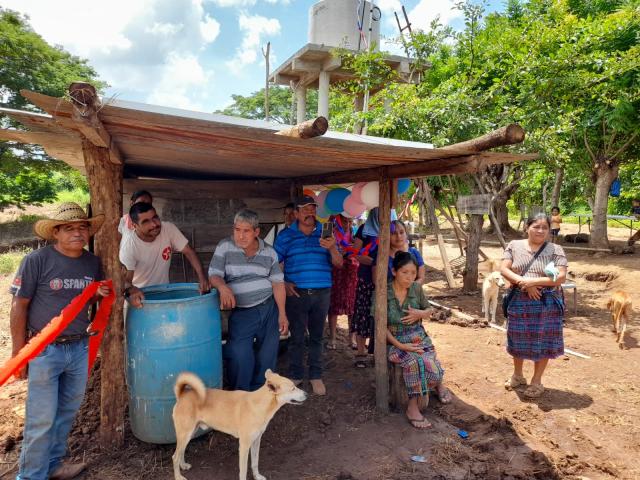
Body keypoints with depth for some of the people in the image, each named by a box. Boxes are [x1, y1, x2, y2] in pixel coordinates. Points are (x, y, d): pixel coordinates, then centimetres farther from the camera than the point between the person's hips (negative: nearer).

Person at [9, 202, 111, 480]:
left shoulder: (93, 262, 2)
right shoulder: (37, 260, -13)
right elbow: (19, 306, -9)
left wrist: (98, 295, -7)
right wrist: (18, 352, -7)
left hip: (79, 348, 5)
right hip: (45, 351, -5)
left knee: (67, 412, 17)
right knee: (42, 418, 1)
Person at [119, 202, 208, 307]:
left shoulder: (169, 229, -15)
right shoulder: (129, 244, -21)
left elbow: (188, 252, -11)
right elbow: (125, 279, -24)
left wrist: (202, 277, -26)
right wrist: (130, 290, -48)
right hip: (139, 294, -1)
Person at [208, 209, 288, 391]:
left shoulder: (269, 252, 2)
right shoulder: (225, 247, -4)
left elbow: (277, 283, 2)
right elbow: (214, 275, -9)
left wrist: (282, 313, -3)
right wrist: (223, 287, -32)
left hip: (269, 308, 3)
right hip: (241, 312, -2)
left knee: (267, 355, 10)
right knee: (240, 357, -9)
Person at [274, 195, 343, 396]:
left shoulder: (324, 234, 6)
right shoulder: (286, 235, 2)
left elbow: (338, 264, 2)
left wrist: (332, 248, -18)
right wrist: (283, 283, -10)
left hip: (322, 293, 1)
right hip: (296, 293, -1)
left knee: (317, 336, 10)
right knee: (297, 336, 6)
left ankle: (316, 376, 24)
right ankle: (296, 375, 23)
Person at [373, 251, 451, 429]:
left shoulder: (417, 288, 0)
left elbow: (429, 310, 15)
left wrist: (420, 313, -9)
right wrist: (399, 345, -18)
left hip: (419, 338, 3)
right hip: (395, 341, -3)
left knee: (431, 367, -24)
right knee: (414, 362, -33)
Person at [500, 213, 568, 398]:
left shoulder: (555, 250, -4)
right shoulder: (514, 246, 2)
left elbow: (561, 277, -12)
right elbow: (504, 269, -6)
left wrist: (533, 281, -21)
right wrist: (523, 283, -20)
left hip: (546, 304, -2)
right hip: (519, 302, 2)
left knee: (542, 343, 7)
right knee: (518, 341, 15)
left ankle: (536, 382, 25)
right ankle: (517, 375, 36)